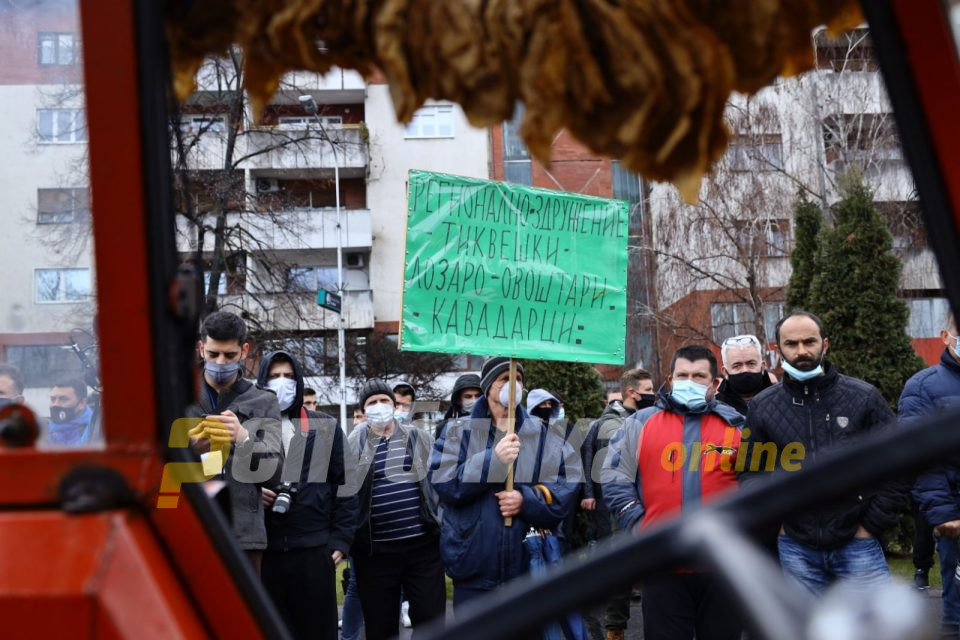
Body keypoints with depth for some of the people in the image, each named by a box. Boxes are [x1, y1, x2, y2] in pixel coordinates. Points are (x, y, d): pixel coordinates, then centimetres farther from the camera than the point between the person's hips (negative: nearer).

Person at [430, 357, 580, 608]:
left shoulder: (541, 435, 7)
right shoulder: (459, 432, 2)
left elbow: (565, 486, -1)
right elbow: (442, 483, -11)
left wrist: (527, 499, -18)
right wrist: (492, 460, -20)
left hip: (527, 567, 2)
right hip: (472, 568, -1)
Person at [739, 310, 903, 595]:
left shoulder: (864, 397, -2)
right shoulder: (762, 406, 2)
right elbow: (750, 471, 8)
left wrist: (871, 526, -2)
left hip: (857, 543, -1)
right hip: (796, 548, 2)